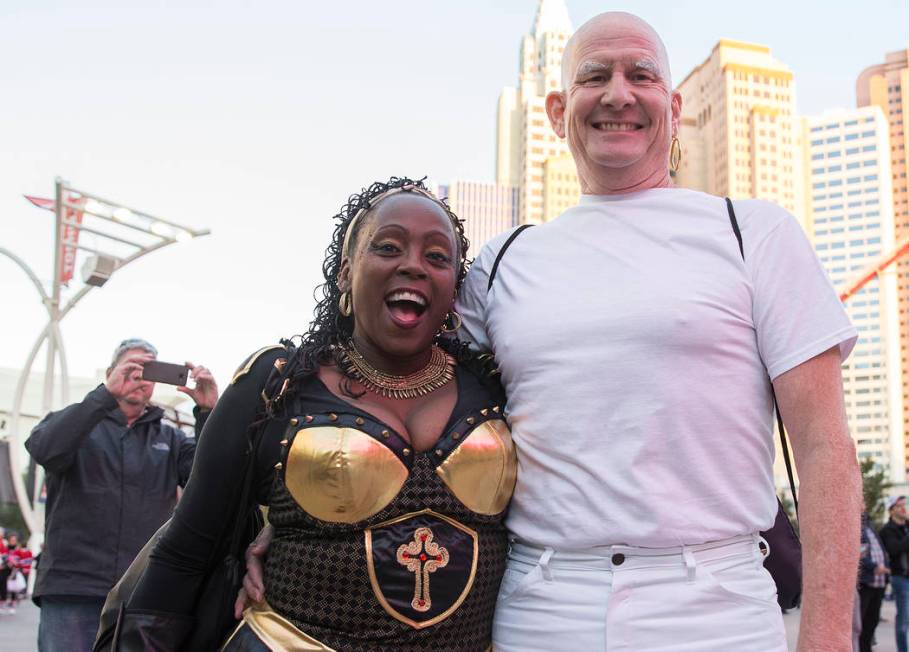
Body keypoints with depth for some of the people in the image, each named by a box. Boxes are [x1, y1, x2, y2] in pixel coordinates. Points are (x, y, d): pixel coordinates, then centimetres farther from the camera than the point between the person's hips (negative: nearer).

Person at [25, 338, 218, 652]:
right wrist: (105, 394, -22)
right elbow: (45, 449, -13)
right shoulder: (75, 421, 10)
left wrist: (208, 412, -14)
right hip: (72, 590, -2)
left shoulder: (170, 438, 16)